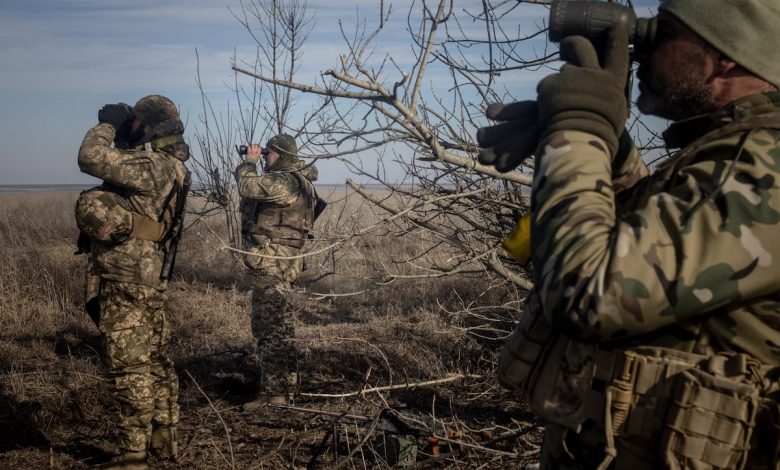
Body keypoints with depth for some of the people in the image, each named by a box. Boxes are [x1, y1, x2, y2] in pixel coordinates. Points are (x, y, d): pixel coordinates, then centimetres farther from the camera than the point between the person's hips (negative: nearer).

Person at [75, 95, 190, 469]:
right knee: (154, 361, 16)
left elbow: (92, 158, -24)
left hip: (126, 283, -10)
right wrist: (114, 130, 15)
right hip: (148, 280, 10)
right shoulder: (168, 166, 13)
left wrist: (107, 125, -8)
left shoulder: (151, 165, -17)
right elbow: (115, 163, 26)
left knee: (131, 368, -4)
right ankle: (162, 439, 27)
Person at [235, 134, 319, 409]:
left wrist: (249, 161, -7)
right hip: (277, 262, 11)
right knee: (277, 326, 19)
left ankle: (274, 392, -3)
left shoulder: (287, 182, -17)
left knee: (270, 327, -7)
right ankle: (284, 386, 29)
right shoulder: (291, 180, 16)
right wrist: (253, 164, 9)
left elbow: (248, 187, -24)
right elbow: (258, 191, 22)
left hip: (273, 264, -11)